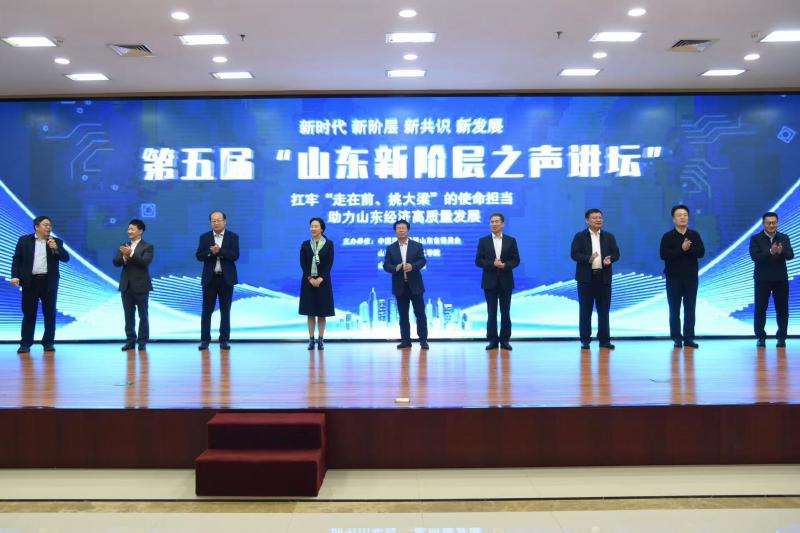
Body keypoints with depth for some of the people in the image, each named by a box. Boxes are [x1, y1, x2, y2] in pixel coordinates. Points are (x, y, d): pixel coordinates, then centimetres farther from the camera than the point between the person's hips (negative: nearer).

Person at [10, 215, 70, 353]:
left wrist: (56, 248, -16)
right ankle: (25, 343, 8)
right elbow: (17, 259, 4)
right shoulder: (24, 240, 7)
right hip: (30, 281, -1)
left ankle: (49, 342, 11)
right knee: (29, 313, 3)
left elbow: (65, 258, 0)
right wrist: (15, 276, -8)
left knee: (50, 313, 3)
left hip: (49, 282, 1)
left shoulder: (56, 242, 9)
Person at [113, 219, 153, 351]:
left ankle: (143, 341, 8)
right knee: (128, 315, 9)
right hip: (126, 285, 4)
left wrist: (131, 254, -29)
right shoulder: (123, 246, 10)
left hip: (141, 285, -4)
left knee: (143, 315, 3)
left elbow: (145, 262, -18)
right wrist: (124, 257, -20)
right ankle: (130, 340, 16)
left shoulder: (147, 247, -3)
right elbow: (116, 262, 0)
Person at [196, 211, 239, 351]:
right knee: (207, 310, 2)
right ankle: (205, 340, 7)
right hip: (210, 278, 1)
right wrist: (211, 252, -20)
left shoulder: (233, 237, 2)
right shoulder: (204, 237, 6)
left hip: (226, 278, -1)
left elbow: (235, 255, -10)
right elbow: (199, 256, -3)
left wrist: (220, 251, -22)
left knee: (225, 311, 4)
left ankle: (224, 340, 9)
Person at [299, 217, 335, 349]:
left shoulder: (329, 244, 1)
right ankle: (311, 340, 9)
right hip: (308, 281, 1)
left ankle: (321, 340, 10)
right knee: (310, 313, 4)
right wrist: (310, 279, -13)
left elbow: (329, 263, -5)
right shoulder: (305, 244, 5)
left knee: (321, 313, 3)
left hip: (323, 281, -1)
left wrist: (320, 279, -16)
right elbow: (302, 263, 0)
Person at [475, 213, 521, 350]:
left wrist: (504, 265, -17)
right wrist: (492, 264, -17)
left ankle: (505, 340, 11)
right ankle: (492, 340, 8)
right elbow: (478, 261, -1)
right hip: (490, 282, 0)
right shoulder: (483, 241, 4)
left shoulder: (511, 240, 5)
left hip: (505, 281, 0)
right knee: (491, 313, 2)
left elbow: (516, 260, 1)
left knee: (505, 312, 4)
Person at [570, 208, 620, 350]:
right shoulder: (580, 236, 2)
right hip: (586, 278, -2)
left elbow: (616, 253, 7)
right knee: (585, 311, 1)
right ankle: (585, 340, 7)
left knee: (604, 310, 5)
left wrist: (610, 259, -15)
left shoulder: (609, 237, 12)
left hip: (604, 278, 3)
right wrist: (589, 258, -24)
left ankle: (604, 340, 11)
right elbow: (574, 254, -8)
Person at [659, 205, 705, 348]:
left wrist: (688, 248, -22)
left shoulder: (695, 235, 7)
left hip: (691, 277, 2)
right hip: (674, 278, -2)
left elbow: (701, 252, -6)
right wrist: (681, 249, -19)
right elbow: (664, 255, -14)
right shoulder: (668, 236, -1)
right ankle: (676, 338, 8)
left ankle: (689, 338, 10)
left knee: (690, 309, 4)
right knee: (674, 310, 2)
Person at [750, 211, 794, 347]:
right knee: (760, 309, 1)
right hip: (762, 279, -2)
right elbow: (755, 257, -14)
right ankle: (760, 337, 8)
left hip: (781, 279, 2)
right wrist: (770, 252, -30)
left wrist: (781, 252, -29)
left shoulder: (784, 238, 6)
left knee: (782, 309, 4)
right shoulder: (756, 239, -2)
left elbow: (790, 255, -7)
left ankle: (781, 337, 12)